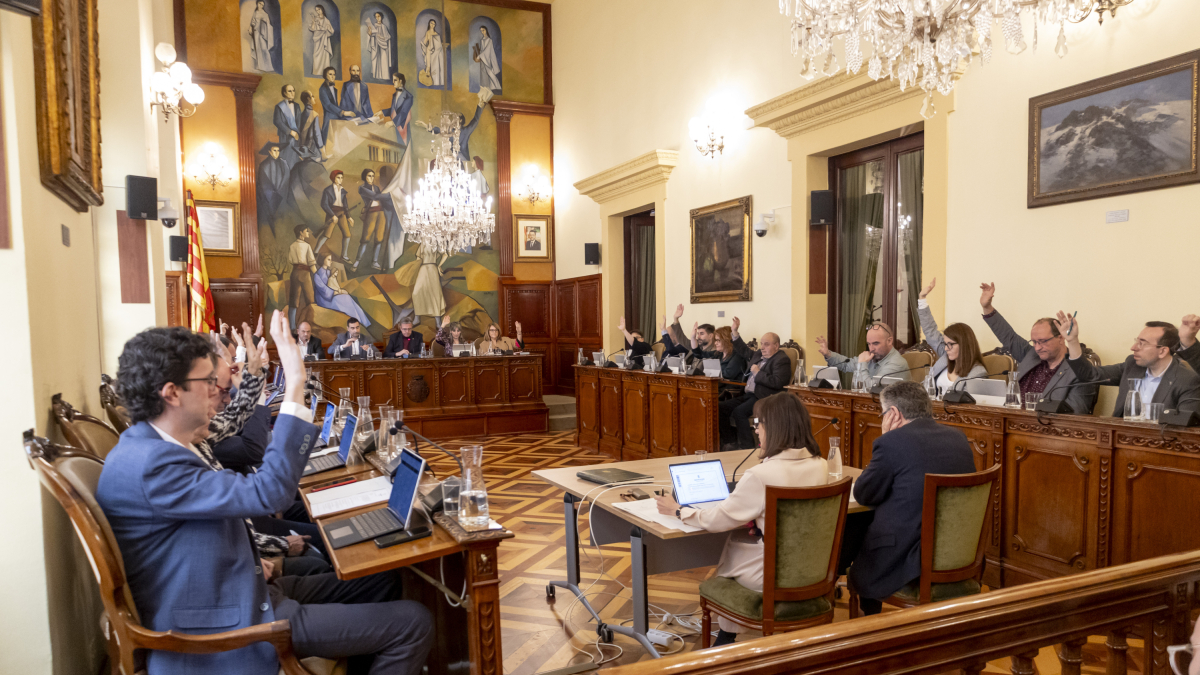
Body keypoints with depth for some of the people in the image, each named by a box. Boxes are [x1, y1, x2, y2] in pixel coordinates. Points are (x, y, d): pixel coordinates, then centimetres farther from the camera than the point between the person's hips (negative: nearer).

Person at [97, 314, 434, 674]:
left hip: (239, 592, 10)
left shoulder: (144, 448, 7)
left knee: (381, 583, 15)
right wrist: (295, 385, -33)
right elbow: (269, 492, -33)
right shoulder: (149, 464, -27)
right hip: (225, 624, -10)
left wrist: (248, 558, 3)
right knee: (414, 624, -10)